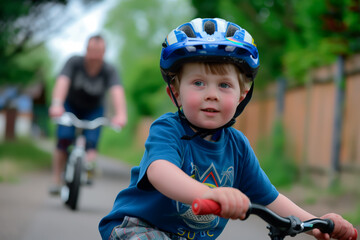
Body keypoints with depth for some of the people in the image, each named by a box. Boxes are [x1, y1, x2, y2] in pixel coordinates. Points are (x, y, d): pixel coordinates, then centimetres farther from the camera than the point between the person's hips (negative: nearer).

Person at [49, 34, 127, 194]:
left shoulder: (109, 71, -24)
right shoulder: (74, 63, -25)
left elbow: (117, 90, -41)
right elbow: (62, 82, -41)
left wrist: (121, 114, -59)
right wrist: (56, 104, -60)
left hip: (94, 110, 1)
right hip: (71, 105, -1)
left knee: (90, 142, -23)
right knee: (64, 138, -19)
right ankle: (56, 180, -13)